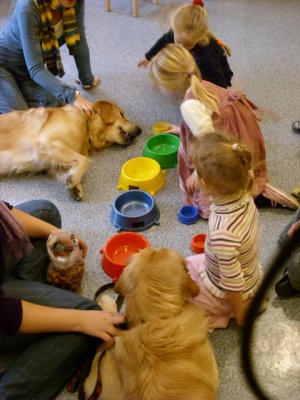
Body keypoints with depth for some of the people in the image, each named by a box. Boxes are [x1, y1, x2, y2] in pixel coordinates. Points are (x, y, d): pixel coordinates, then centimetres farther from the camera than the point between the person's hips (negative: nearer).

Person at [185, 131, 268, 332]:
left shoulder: (222, 233, -43)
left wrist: (239, 314, -11)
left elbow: (232, 283, -29)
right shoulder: (244, 196, -22)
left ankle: (219, 315, 10)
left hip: (226, 293, -6)